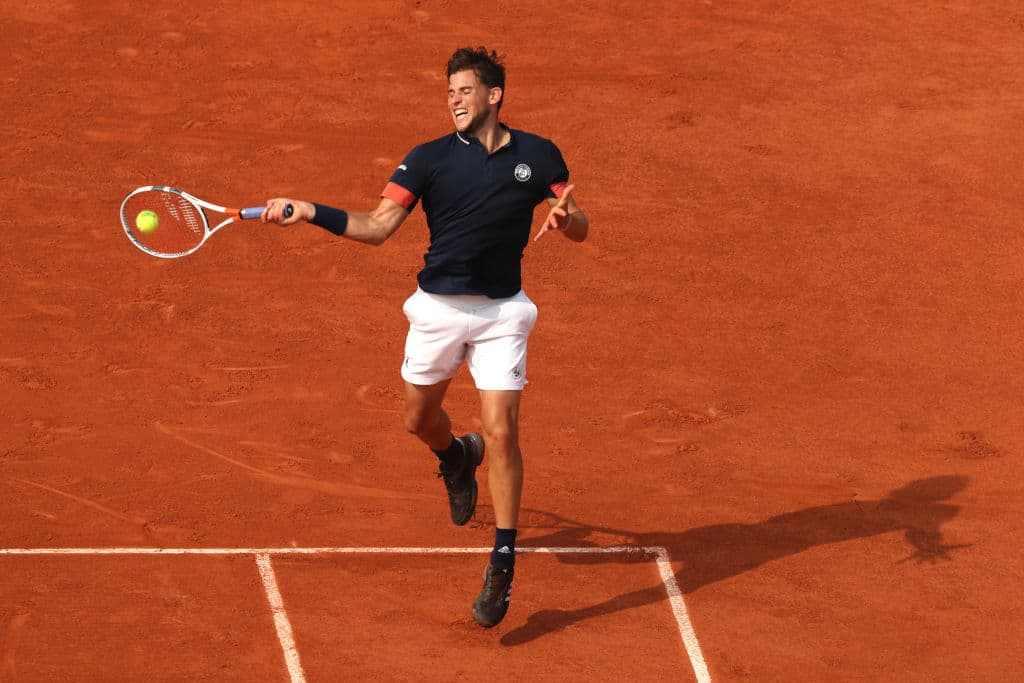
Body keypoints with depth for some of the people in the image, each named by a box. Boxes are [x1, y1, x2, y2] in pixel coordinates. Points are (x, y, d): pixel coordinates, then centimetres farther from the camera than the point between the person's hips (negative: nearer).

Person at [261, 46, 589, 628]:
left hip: (502, 312, -2)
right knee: (420, 418, 16)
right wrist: (308, 212, -22)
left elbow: (580, 227, 6)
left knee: (501, 433, -10)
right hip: (438, 306, 2)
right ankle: (457, 457, 55)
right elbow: (376, 228, -9)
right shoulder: (429, 160, -5)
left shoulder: (538, 156, -2)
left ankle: (504, 563, -1)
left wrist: (565, 218, -19)